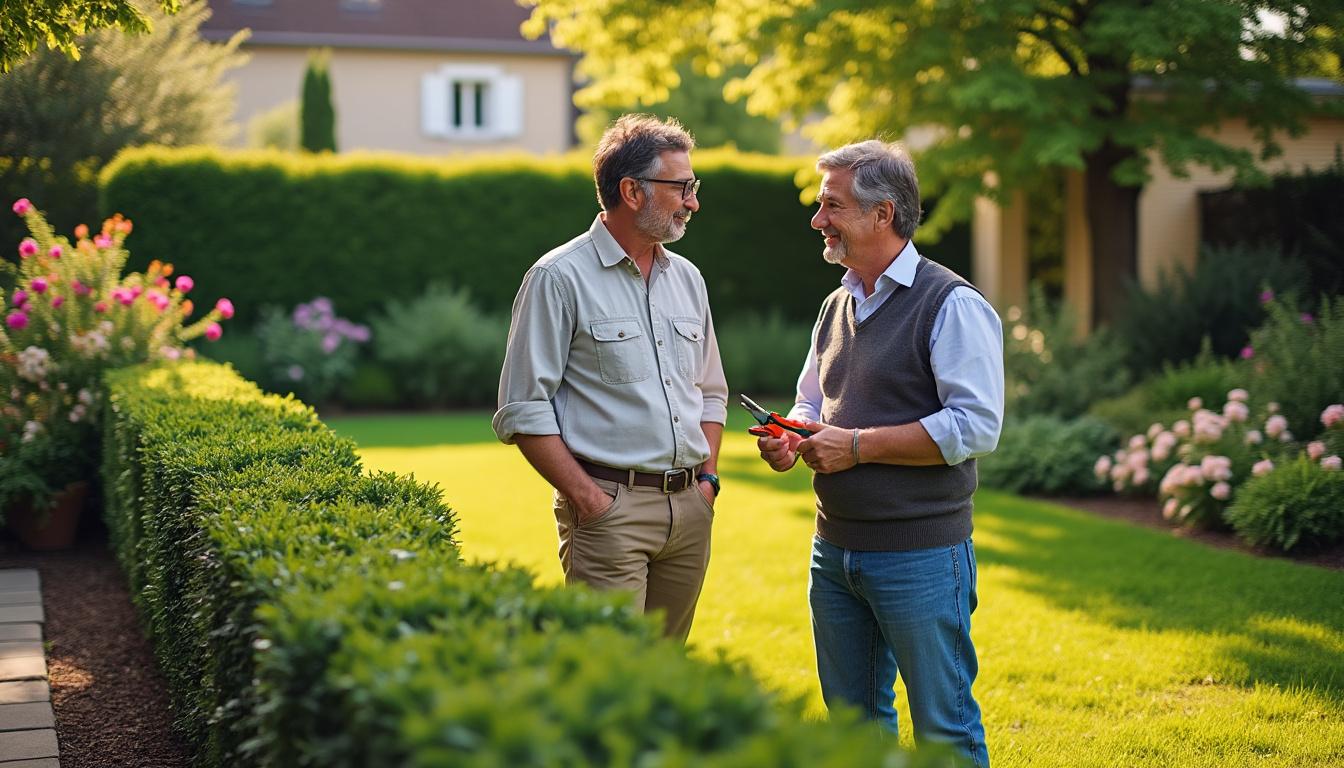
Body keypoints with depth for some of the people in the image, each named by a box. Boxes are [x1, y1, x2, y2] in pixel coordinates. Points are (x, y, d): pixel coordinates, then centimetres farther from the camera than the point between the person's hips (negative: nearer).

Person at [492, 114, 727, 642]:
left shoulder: (686, 279, 15)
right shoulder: (560, 278, -6)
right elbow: (523, 409, -9)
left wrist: (707, 478, 8)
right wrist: (585, 496, -14)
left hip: (690, 509, 6)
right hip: (610, 508, -6)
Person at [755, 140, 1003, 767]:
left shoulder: (951, 305, -11)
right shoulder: (836, 306, 13)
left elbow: (976, 426, -20)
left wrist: (858, 445, -19)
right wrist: (793, 439, 1)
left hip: (920, 555, -7)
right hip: (835, 547, 8)